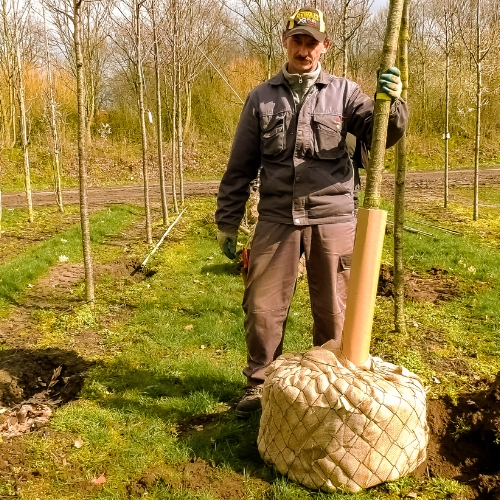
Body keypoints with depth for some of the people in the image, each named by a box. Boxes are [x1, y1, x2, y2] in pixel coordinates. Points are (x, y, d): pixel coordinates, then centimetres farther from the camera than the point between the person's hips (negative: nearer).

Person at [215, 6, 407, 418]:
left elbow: (381, 135, -5)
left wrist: (390, 103, -26)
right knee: (262, 308, 5)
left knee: (332, 311, 10)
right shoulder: (262, 98, 7)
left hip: (333, 219, 0)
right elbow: (240, 167, 8)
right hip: (277, 220, 1)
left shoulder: (344, 92, 5)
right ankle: (259, 384, 26)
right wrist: (227, 221, 8)